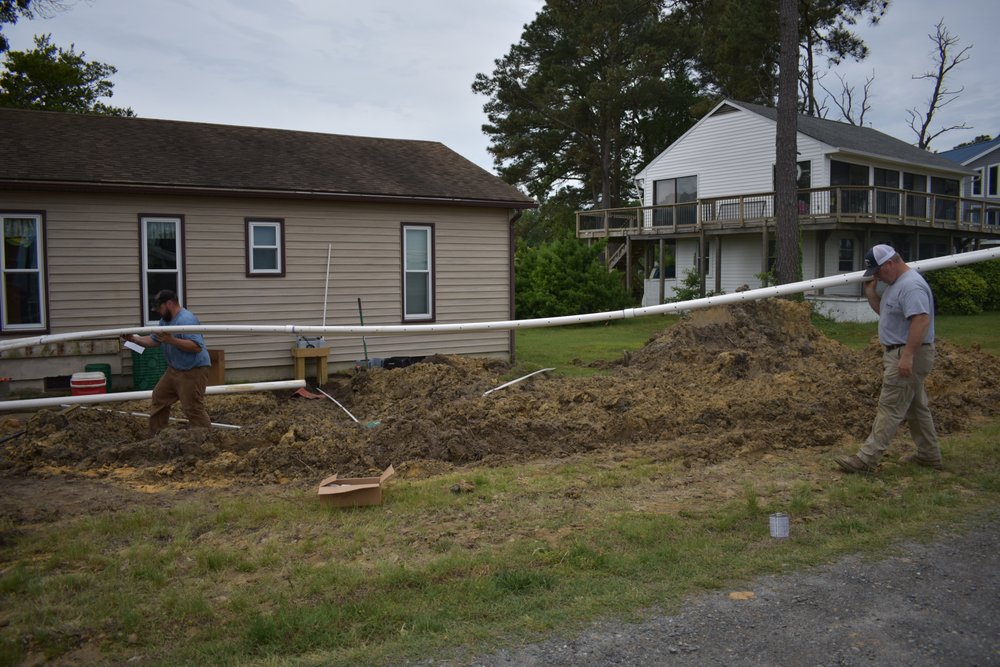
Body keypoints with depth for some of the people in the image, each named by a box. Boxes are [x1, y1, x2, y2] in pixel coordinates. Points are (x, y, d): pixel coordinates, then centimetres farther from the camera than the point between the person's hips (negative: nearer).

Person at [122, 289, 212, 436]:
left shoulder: (186, 320, -23)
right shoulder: (165, 320, 10)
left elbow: (196, 346, -32)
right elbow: (153, 341, 19)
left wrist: (171, 340, -35)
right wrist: (133, 338, 7)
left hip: (193, 370, -11)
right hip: (174, 369, 11)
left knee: (193, 408, -13)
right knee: (159, 397, 19)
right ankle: (155, 436, 32)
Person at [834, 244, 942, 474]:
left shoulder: (911, 285, -20)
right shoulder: (896, 283, 14)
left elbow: (921, 320, -29)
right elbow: (883, 310, 24)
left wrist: (908, 356, -32)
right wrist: (870, 291, 7)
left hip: (908, 356, -11)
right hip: (900, 354, 11)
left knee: (890, 408, -10)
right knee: (916, 407, 18)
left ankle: (866, 459, -10)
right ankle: (929, 455, 28)